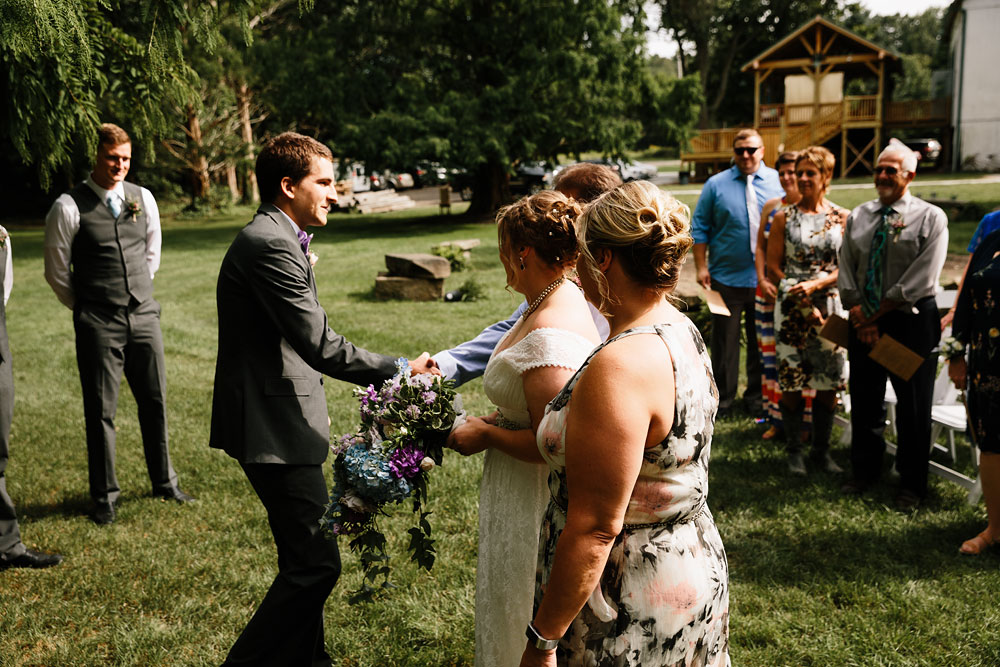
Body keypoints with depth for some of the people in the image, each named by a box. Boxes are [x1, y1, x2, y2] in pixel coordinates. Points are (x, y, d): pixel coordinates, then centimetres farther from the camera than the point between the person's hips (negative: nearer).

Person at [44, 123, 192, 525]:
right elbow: (57, 271, 0)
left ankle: (164, 482, 28)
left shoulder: (143, 199, 5)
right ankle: (104, 495, 20)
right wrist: (87, 309, 5)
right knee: (101, 410, 4)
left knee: (155, 401, 11)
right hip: (98, 326, -4)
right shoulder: (70, 207, -8)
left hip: (144, 316, 4)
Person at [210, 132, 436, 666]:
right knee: (315, 563, -7)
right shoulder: (272, 246, -19)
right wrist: (401, 371, -15)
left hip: (275, 420, 11)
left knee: (306, 557, 21)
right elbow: (321, 346, -23)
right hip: (274, 429, -11)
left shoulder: (270, 238, 15)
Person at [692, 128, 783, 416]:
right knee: (724, 340, 5)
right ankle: (723, 397, 18)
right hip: (726, 277, -1)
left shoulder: (778, 181, 4)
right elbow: (700, 229, 3)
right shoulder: (716, 184, 1)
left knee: (762, 340, 11)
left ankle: (757, 396, 26)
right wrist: (701, 267, -4)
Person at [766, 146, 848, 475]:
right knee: (791, 382, 1)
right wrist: (802, 302, -8)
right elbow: (773, 266, 2)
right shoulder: (784, 218, 2)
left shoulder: (842, 218, 4)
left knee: (830, 383, 5)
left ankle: (821, 449, 20)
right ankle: (794, 451, 15)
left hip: (830, 305, 1)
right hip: (792, 308, -1)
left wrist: (815, 284, -14)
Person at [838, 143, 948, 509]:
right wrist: (860, 318, -7)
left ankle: (911, 485, 21)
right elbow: (846, 273, 5)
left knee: (913, 406, 5)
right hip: (864, 321, 4)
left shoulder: (931, 218, -5)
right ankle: (864, 472, 31)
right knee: (864, 400, 12)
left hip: (912, 322, -4)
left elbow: (921, 280, -13)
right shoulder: (858, 217, 8)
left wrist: (874, 313, -12)